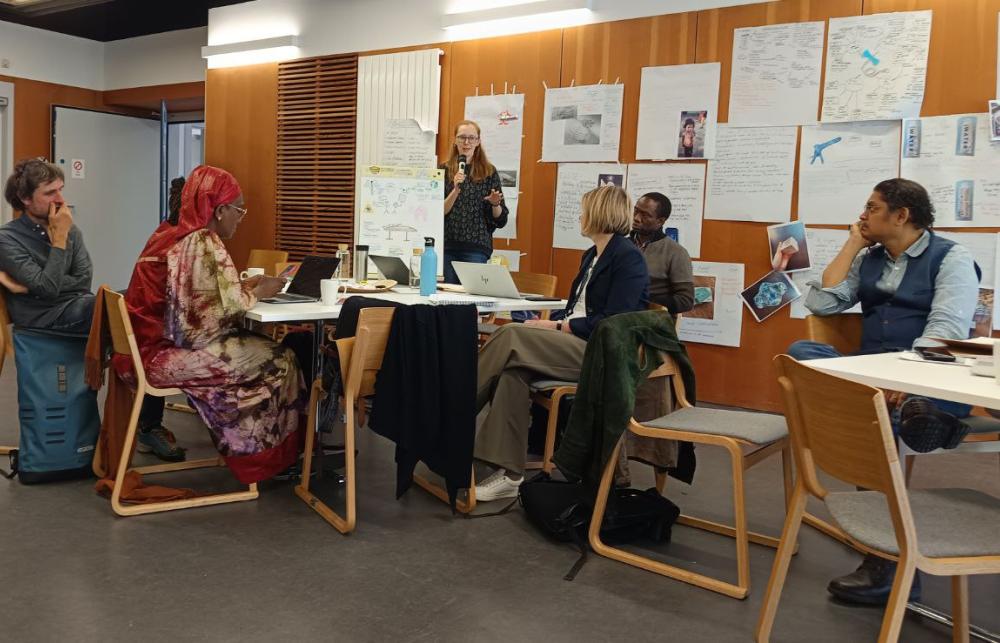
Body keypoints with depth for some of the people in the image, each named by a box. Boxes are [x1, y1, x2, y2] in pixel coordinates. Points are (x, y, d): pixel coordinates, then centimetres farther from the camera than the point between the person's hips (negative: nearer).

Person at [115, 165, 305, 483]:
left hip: (151, 345, 10)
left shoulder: (169, 234, 11)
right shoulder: (204, 244, -18)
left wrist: (242, 286, 12)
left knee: (257, 344, 16)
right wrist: (256, 293, -5)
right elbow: (227, 308, -23)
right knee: (279, 360, -1)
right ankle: (265, 457, 14)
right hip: (168, 355, -10)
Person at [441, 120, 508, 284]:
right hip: (447, 246, 1)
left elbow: (501, 221, 6)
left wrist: (495, 204, -14)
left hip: (476, 247, -1)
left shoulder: (489, 172, 4)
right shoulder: (445, 170, 5)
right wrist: (456, 190, -14)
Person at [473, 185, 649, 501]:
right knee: (514, 370, -21)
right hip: (574, 343, 8)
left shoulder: (628, 258, -7)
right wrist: (548, 321, 2)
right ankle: (509, 473, -22)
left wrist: (558, 327, -15)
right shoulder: (592, 255, 21)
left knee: (512, 337, -25)